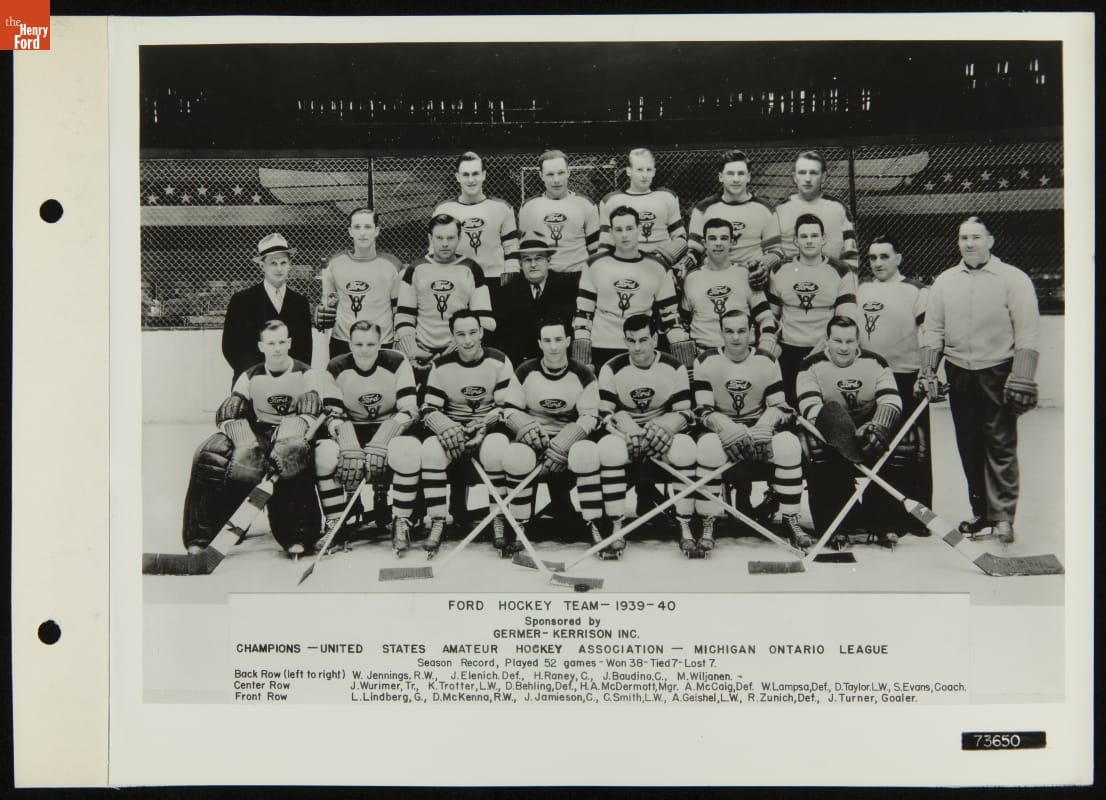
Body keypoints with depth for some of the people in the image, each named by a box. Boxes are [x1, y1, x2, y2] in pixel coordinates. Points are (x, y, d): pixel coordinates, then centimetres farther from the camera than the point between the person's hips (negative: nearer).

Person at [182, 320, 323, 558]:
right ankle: (198, 537, -18)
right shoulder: (251, 377, 6)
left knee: (294, 453, -39)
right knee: (209, 455, -22)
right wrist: (245, 440, -20)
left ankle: (297, 538, -33)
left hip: (291, 434, -3)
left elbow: (309, 414, -12)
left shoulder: (305, 374, -2)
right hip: (257, 434, 3)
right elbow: (227, 413, 1)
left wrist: (284, 439, -30)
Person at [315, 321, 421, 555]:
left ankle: (401, 524, -19)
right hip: (352, 430, 2)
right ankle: (333, 526, -13)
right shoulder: (336, 369, -6)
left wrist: (379, 444, -28)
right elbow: (334, 416, -8)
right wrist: (351, 448, -28)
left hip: (389, 428, -2)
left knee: (407, 451, -35)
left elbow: (408, 410, -16)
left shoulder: (397, 363, -11)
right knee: (324, 452, -29)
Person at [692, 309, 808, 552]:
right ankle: (707, 524, -23)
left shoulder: (767, 361, 1)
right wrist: (727, 428, -31)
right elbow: (703, 410, -10)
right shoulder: (706, 361, -4)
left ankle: (790, 520, -13)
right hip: (722, 429, -1)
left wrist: (765, 426, -24)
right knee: (708, 447, -35)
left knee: (788, 444, -29)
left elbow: (779, 406, 0)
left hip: (760, 428, 2)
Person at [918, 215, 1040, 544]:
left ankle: (1003, 516, 1)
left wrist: (1022, 378, -15)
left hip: (998, 373, -4)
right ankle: (980, 512, 19)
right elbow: (933, 330, 10)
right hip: (959, 374, 4)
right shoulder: (944, 281, 9)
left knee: (1000, 445, -5)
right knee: (969, 447, 9)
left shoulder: (1013, 279, -4)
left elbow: (1027, 334, -8)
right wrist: (928, 371, 1)